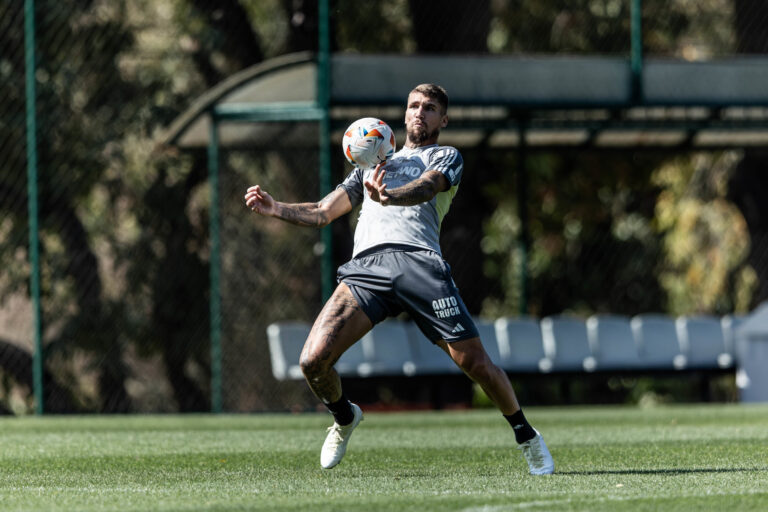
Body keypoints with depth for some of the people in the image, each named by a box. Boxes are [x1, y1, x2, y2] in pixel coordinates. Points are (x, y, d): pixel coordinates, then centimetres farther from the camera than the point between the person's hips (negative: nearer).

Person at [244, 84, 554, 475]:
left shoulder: (446, 157, 18)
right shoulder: (372, 165, 34)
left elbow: (425, 188, -6)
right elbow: (321, 213, 31)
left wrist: (388, 196, -28)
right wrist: (274, 208, 12)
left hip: (418, 262, -3)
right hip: (365, 267, 3)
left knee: (475, 362, -10)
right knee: (312, 361, -13)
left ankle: (525, 436, 14)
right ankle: (344, 418, 19)